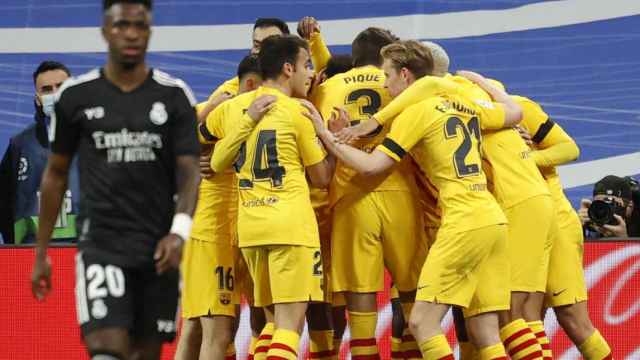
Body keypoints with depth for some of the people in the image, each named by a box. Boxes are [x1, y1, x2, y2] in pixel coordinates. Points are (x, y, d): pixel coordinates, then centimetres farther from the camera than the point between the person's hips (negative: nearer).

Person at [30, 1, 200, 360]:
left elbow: (189, 172, -4)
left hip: (158, 247, 2)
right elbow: (56, 175, 10)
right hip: (101, 245, -1)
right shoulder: (76, 96, 2)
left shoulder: (175, 96, 1)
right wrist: (41, 252, 9)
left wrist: (180, 230, -23)